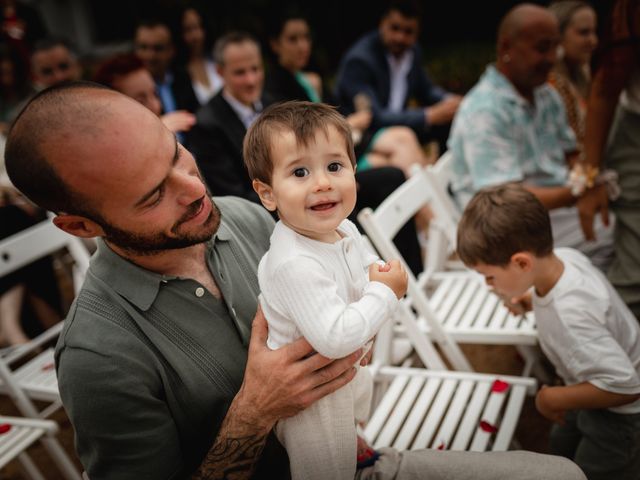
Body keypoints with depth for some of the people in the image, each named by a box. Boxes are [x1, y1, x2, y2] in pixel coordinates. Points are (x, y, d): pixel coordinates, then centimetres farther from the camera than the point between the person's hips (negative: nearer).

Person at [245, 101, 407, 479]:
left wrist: (379, 274, -11)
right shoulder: (295, 264, -39)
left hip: (348, 367, 9)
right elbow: (335, 338, -43)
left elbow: (366, 262, 12)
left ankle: (353, 445, 71)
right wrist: (385, 293, -32)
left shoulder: (345, 229, -10)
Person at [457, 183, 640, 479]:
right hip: (600, 388, 8)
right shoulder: (563, 256, -20)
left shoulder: (570, 316, -42)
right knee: (562, 449, 30)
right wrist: (533, 300, -4)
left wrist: (555, 399, -27)